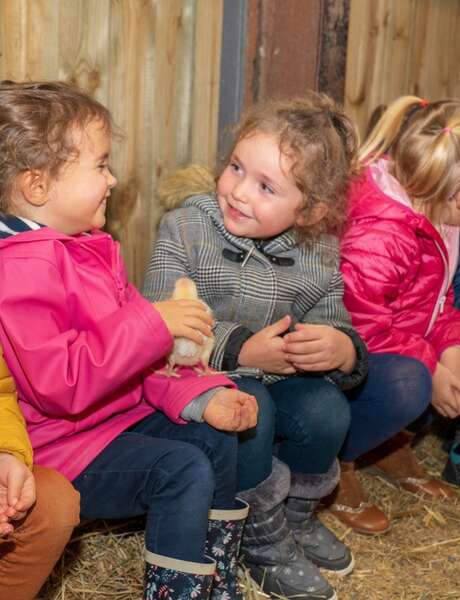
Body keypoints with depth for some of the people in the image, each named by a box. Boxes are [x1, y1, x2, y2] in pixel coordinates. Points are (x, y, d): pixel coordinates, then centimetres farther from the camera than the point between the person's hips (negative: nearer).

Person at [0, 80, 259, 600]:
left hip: (121, 413, 10)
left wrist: (198, 396, -6)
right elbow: (59, 383, -33)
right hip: (61, 447, -10)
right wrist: (153, 322, -30)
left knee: (216, 440, 5)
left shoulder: (89, 248, 6)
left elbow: (138, 347, 9)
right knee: (184, 470, -22)